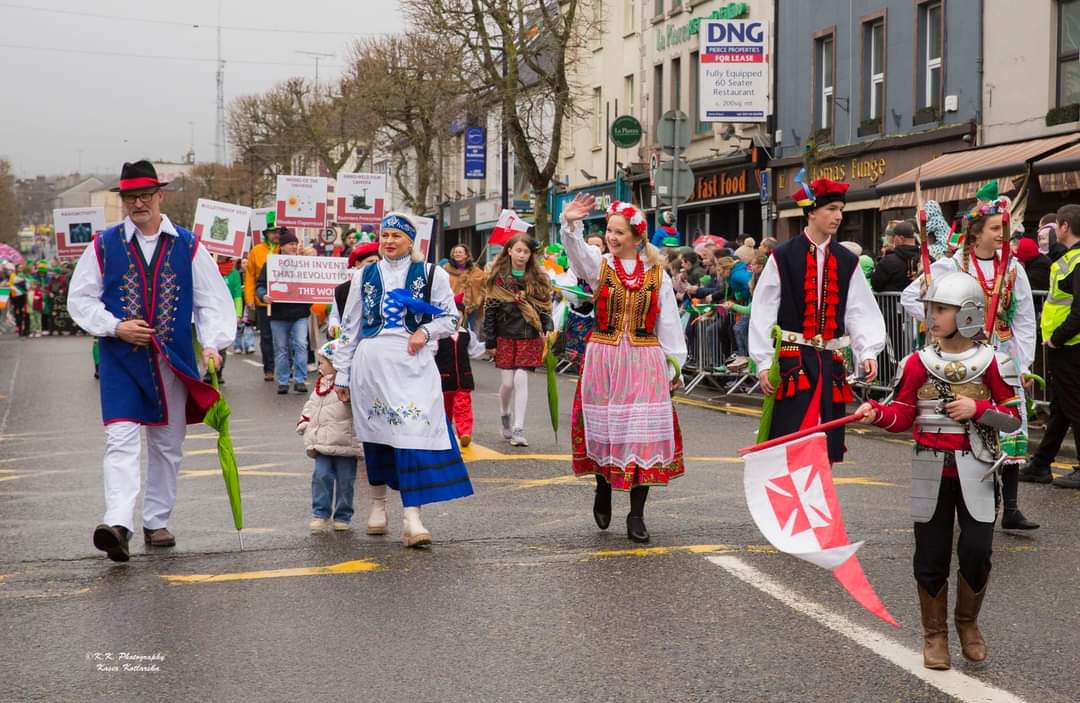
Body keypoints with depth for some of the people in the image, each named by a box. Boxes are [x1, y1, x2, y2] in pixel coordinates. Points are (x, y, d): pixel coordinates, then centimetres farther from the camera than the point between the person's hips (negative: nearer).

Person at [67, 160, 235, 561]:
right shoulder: (104, 246, 2)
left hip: (174, 361, 2)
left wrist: (212, 344, -11)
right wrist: (115, 327, -10)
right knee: (121, 440, -14)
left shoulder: (187, 246, 4)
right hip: (121, 361, -2)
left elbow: (213, 300, 4)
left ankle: (156, 522, 23)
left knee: (168, 445, 10)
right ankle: (118, 524, -24)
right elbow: (80, 299, 5)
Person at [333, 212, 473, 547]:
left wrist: (425, 331, -10)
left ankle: (412, 518, -18)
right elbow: (350, 326, 13)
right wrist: (342, 374, 11)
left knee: (414, 432, -13)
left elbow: (450, 317, 10)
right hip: (371, 362, 2)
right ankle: (378, 503, 28)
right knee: (376, 432, 8)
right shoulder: (365, 276, 11)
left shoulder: (430, 275, 6)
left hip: (413, 362, -2)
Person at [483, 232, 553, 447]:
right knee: (508, 382, 1)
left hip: (529, 338, 0)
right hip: (505, 337, 0)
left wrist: (548, 330, -7)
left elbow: (545, 308, 8)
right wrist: (490, 342, -1)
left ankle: (518, 429, -5)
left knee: (521, 379, -8)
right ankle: (504, 415, 31)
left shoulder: (538, 279, 6)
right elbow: (489, 311, 2)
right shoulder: (498, 278, 1)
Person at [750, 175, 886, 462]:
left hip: (831, 362, 4)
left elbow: (860, 313, 7)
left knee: (827, 446, 8)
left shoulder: (847, 262, 8)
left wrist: (868, 353, -8)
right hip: (793, 360, -4)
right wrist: (763, 363, -5)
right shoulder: (782, 257, -4)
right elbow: (763, 313, -3)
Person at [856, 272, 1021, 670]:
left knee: (977, 550, -4)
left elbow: (1013, 416, 1)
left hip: (974, 470, -1)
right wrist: (878, 414, -18)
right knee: (931, 554, 4)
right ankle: (935, 634, 19)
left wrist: (977, 408, -15)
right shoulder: (918, 363, 1)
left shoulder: (991, 363, -3)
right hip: (930, 469, 1)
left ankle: (968, 623, 21)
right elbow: (903, 416, 2)